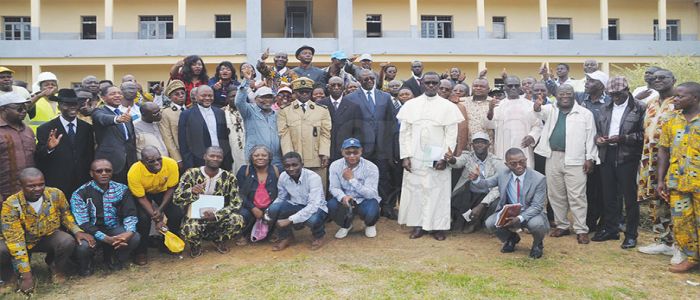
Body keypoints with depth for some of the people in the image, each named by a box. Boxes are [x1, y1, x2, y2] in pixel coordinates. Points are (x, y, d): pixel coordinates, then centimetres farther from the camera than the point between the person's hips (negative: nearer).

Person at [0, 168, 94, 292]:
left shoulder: (56, 194, -19)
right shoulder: (11, 205, -26)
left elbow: (65, 214, 1)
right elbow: (15, 239, -28)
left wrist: (77, 231, -20)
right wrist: (26, 275, -32)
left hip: (49, 237, 1)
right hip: (24, 241, -1)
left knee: (68, 241, -30)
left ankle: (56, 268, 4)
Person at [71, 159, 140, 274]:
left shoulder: (121, 190, -2)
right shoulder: (80, 194, -11)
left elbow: (130, 214, -6)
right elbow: (82, 223, -17)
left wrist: (129, 232, -29)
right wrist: (107, 239, -29)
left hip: (113, 228, 3)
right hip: (90, 230, -2)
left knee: (134, 238, -24)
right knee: (83, 246, -33)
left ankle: (112, 257, 9)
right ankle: (85, 264, 6)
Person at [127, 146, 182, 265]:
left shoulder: (171, 164, -31)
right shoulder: (134, 172, -34)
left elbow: (171, 188, -15)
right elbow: (141, 198, -23)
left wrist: (160, 209, -24)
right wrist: (155, 217, -31)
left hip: (162, 191, 2)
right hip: (143, 193, -2)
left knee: (177, 214, -16)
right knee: (143, 218, -24)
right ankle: (140, 251, 0)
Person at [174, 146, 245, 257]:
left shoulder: (229, 177, -6)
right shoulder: (191, 174, -7)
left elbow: (235, 203, -9)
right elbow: (176, 198, -10)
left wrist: (216, 215, -26)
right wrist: (191, 191, -33)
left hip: (218, 218, 1)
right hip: (195, 216, -1)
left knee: (237, 219, -28)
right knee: (190, 229, -35)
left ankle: (219, 240, 6)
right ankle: (196, 245, 6)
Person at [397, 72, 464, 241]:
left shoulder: (448, 106, 1)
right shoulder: (410, 104, 4)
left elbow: (451, 134, -1)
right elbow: (404, 132, 4)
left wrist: (445, 157, -10)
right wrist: (405, 156, -4)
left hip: (438, 158, -1)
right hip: (415, 157, 1)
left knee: (438, 191, 2)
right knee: (415, 190, 5)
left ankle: (438, 226, 13)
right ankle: (418, 225, 15)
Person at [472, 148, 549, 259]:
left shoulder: (539, 179, -17)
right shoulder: (502, 174, -8)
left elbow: (536, 206, -19)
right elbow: (486, 183, 5)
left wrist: (520, 218, -36)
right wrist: (476, 179, -21)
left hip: (530, 213, -3)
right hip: (508, 213, 3)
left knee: (536, 224, -36)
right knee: (490, 223, -22)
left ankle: (537, 244, 4)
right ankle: (511, 238, 13)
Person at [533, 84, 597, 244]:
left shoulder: (585, 113, 4)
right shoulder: (551, 110, 13)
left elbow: (590, 138, 2)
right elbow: (541, 112, -7)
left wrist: (590, 158, -5)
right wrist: (537, 106, -30)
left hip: (575, 160, -3)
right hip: (553, 158, 4)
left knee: (577, 196, -4)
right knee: (555, 195, 10)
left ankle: (581, 230, 4)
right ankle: (562, 226, 23)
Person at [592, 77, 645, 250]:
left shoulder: (639, 108, -3)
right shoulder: (607, 109, 15)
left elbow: (643, 134, -9)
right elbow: (599, 130, 20)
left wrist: (623, 138, -19)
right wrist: (598, 138, -1)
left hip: (627, 157, -5)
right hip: (607, 156, 5)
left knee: (630, 197, 1)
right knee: (609, 196, 11)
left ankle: (631, 234, 11)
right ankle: (611, 229, 24)